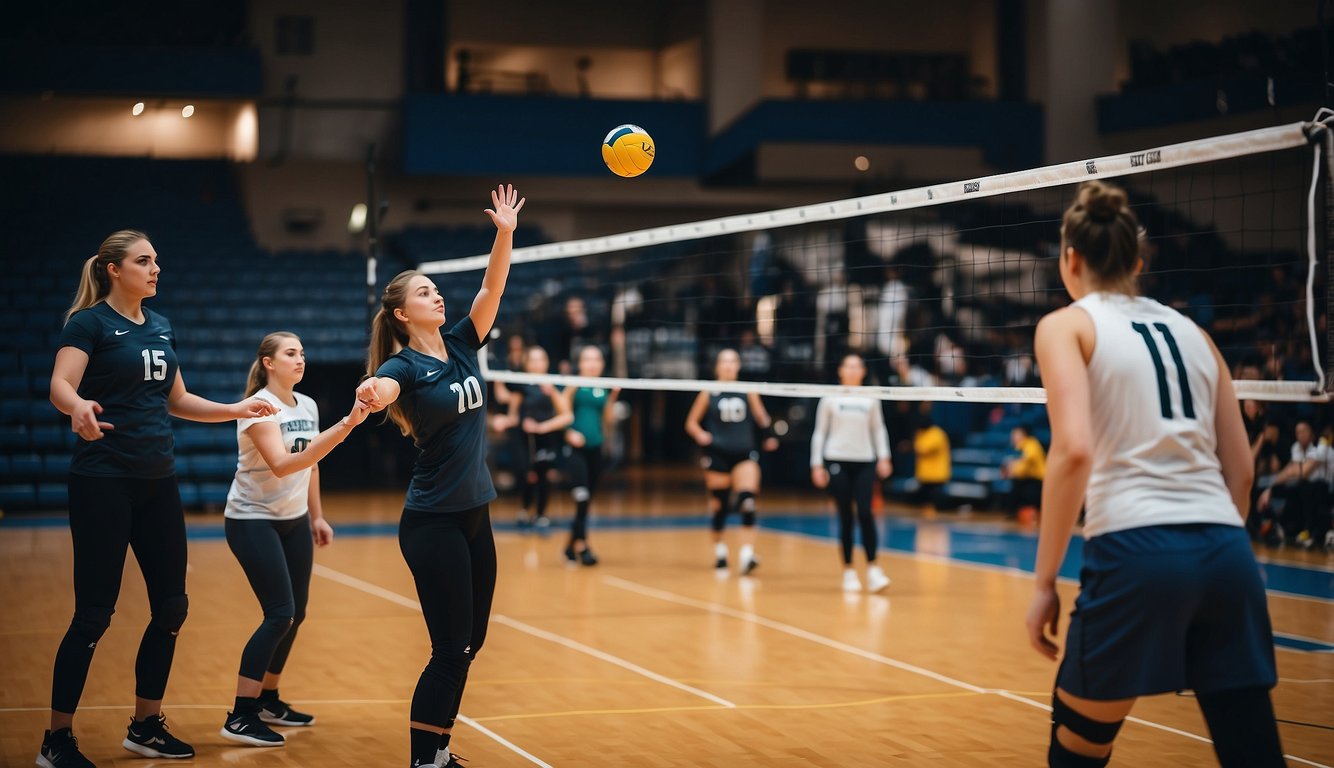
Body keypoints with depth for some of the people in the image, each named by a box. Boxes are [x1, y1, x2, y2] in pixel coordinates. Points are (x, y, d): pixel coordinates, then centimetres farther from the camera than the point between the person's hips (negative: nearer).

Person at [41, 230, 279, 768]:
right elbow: (60, 384, -22)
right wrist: (78, 407, -44)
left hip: (157, 483, 7)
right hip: (104, 482, -7)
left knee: (171, 606, 8)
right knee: (95, 614, -7)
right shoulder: (90, 322, -8)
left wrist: (236, 410, 13)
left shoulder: (161, 327, 13)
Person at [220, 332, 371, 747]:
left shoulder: (308, 406, 5)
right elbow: (282, 465, -33)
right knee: (279, 614, -14)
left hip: (294, 521, 8)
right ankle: (240, 718, -9)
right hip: (253, 521, -8)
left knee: (295, 613, 7)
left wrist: (317, 515, 16)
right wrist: (343, 427, -40)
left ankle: (269, 700, 22)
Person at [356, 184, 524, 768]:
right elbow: (380, 388, -34)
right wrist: (369, 395, -57)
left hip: (475, 515, 7)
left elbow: (492, 288, -2)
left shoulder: (461, 345, 7)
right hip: (432, 523, -7)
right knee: (451, 649, -9)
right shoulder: (404, 365, -11)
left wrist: (505, 233, -16)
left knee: (469, 644, 10)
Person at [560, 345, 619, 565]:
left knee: (587, 502, 9)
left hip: (595, 449, 5)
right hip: (575, 448, -5)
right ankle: (581, 544, -11)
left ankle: (572, 546, 21)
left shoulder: (605, 389, 11)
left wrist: (613, 397, 3)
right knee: (581, 496, -18)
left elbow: (607, 421, 13)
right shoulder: (574, 385, -2)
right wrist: (569, 432, -21)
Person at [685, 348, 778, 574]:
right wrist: (700, 435, -12)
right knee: (719, 507, 8)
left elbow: (761, 417, 15)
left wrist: (769, 435, -4)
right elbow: (691, 423, 8)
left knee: (748, 502, -18)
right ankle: (719, 552, 30)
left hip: (744, 455, 0)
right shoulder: (709, 393, 2)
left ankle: (747, 555, -23)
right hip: (718, 455, 0)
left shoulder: (748, 391, 5)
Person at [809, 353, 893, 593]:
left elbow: (879, 429, 15)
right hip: (837, 461, -1)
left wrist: (883, 457, 4)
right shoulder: (830, 398, 5)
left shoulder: (870, 399, 10)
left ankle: (873, 569, -12)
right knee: (845, 517, -1)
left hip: (865, 462, 1)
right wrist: (817, 464, 1)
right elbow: (819, 432, 7)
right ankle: (848, 571, 7)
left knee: (865, 513, -12)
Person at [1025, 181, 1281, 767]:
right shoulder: (1190, 330, 20)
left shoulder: (1067, 325, 5)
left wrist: (1045, 581, -7)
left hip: (1135, 550, -5)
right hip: (1227, 552, 5)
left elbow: (1074, 450, -11)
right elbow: (1240, 469, 18)